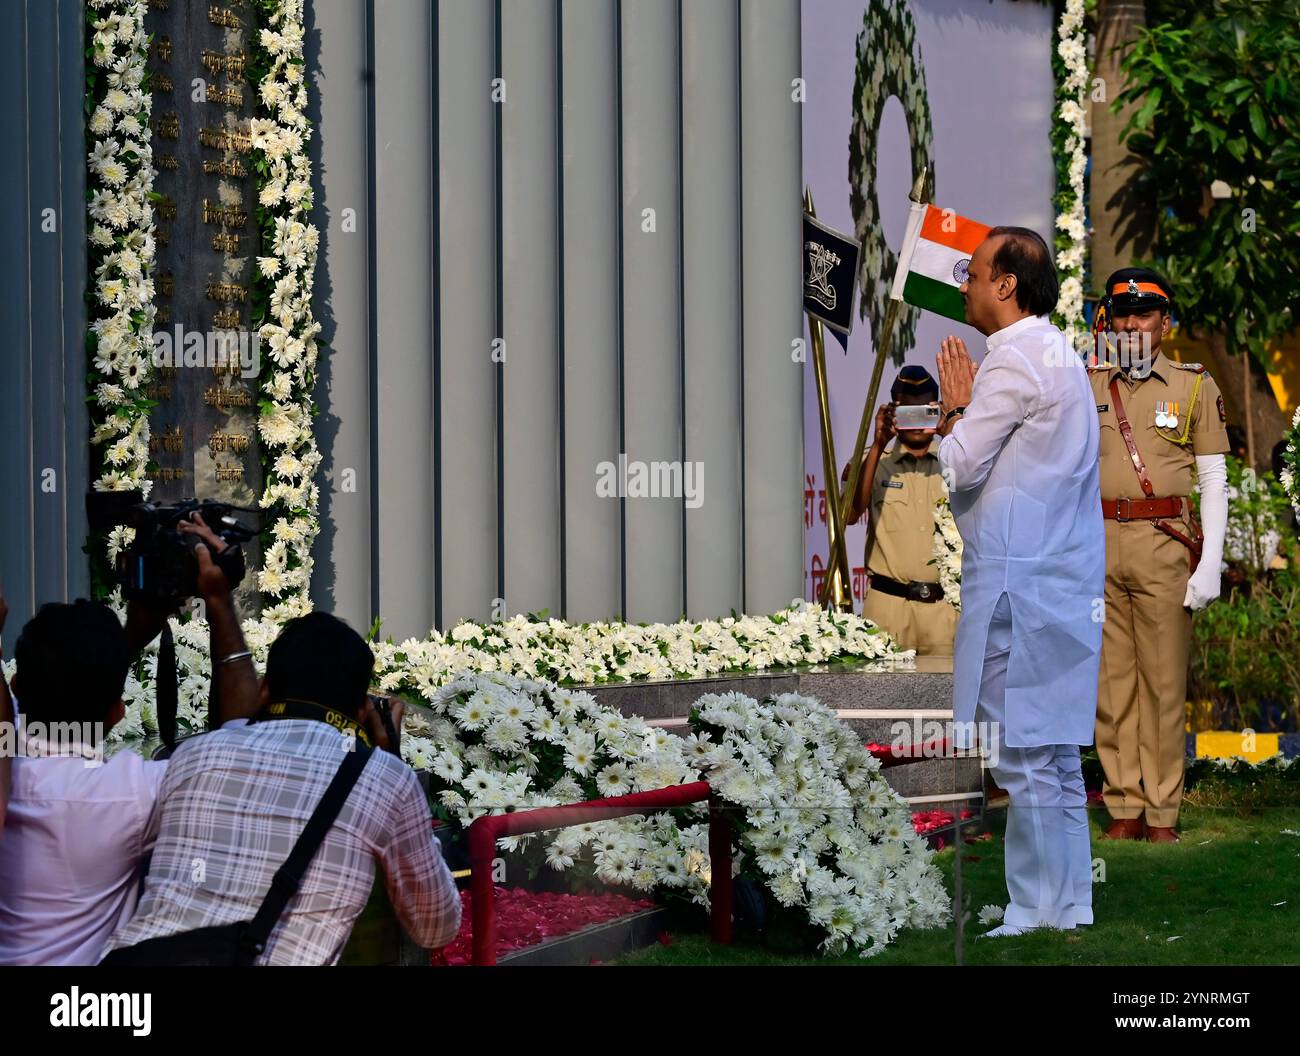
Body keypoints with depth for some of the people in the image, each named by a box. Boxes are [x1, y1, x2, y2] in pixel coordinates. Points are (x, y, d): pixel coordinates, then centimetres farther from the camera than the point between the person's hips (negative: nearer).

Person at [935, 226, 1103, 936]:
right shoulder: (1058, 355, 20)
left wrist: (955, 406, 5)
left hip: (1019, 585, -10)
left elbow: (956, 468, -10)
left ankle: (1034, 918, -6)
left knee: (1025, 758, -7)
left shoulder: (1015, 359, -12)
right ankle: (1068, 913, 15)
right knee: (1055, 758, 11)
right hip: (1063, 579, 10)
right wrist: (967, 406, 15)